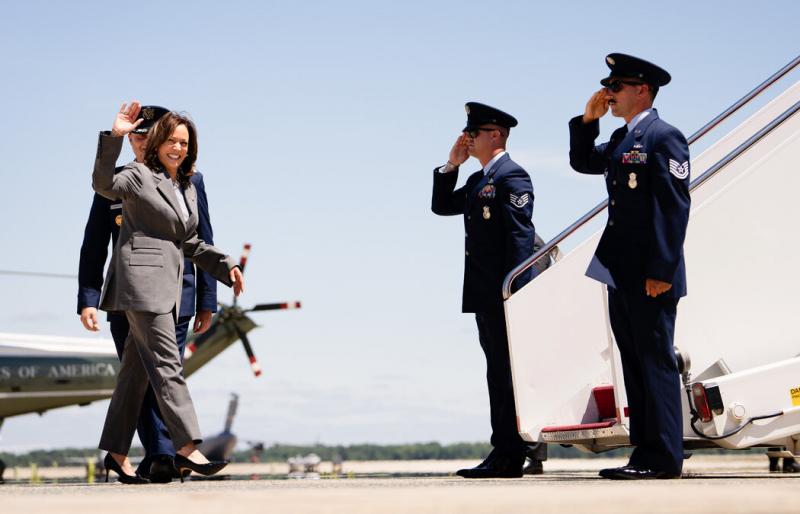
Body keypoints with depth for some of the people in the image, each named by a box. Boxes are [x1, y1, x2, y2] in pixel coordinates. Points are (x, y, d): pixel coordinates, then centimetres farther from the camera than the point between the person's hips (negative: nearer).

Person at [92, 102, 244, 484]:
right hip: (141, 276, -8)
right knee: (166, 363, -12)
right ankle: (187, 448, -15)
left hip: (167, 283, 8)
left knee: (137, 368, 9)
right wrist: (114, 137, -29)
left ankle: (117, 452, 13)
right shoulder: (140, 175, -2)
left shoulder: (187, 188, 21)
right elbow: (103, 184, -20)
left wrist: (225, 266, 18)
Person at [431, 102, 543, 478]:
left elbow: (520, 235, -17)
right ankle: (504, 454, 16)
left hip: (503, 293, -10)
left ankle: (508, 457, -5)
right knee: (498, 371, 11)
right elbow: (442, 207, 23)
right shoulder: (478, 180, 20)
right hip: (484, 293, 10)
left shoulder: (512, 176, -10)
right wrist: (451, 165, 13)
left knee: (507, 369, -7)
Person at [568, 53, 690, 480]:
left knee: (656, 362, -5)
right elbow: (582, 162, 28)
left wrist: (662, 272, -21)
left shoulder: (664, 136, -10)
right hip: (621, 273, 9)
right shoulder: (621, 139, 16)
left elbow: (676, 206, -16)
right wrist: (588, 119, 11)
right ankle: (644, 455, 16)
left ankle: (663, 459, -1)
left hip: (651, 275, -9)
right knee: (634, 363, 10)